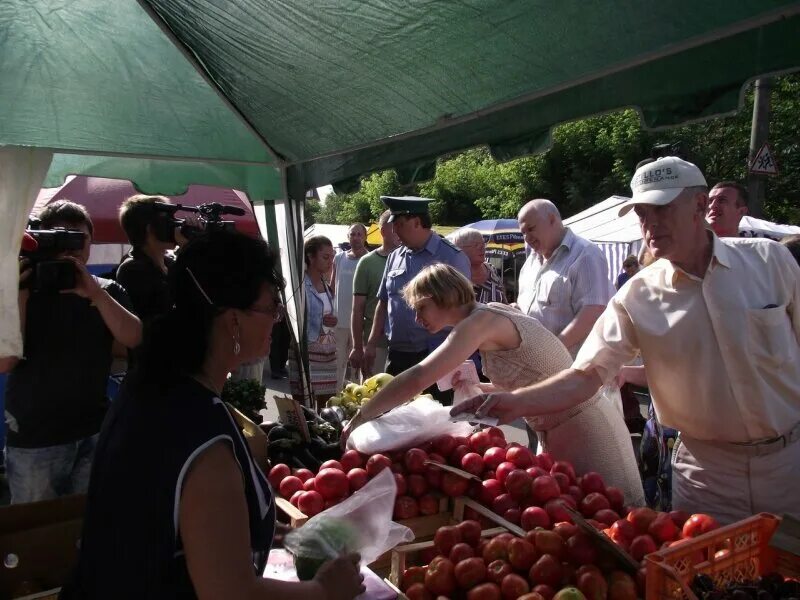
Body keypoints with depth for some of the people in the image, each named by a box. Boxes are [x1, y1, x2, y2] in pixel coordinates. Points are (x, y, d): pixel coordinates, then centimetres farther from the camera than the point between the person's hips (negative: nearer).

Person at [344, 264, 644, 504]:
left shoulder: (481, 320, -21)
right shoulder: (492, 313, 7)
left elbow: (417, 379, -30)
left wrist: (359, 419, -20)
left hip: (583, 427, -9)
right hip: (558, 429, 9)